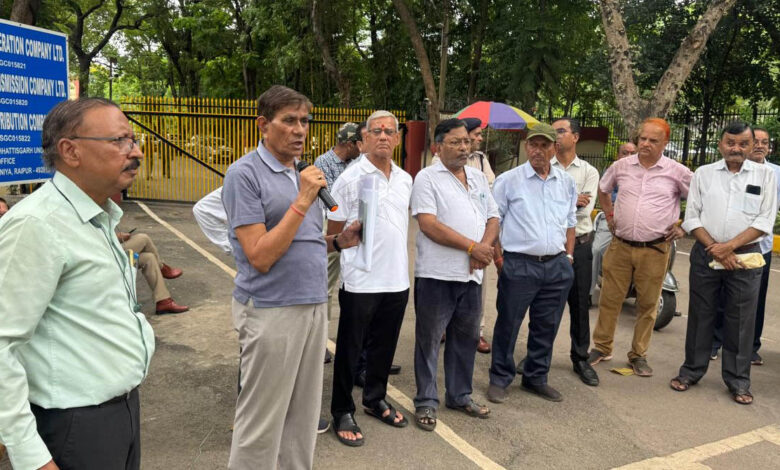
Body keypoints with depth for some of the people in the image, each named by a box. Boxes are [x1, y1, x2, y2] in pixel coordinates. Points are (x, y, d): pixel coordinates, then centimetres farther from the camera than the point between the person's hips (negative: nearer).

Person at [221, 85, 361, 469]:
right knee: (261, 426, 5)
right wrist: (303, 201, -18)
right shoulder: (245, 173, -10)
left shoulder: (302, 174, 12)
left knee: (303, 419, 17)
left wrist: (337, 241, 2)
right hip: (271, 311, -7)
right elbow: (261, 257, -17)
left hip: (313, 307, 8)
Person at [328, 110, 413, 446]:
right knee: (349, 349, 7)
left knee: (384, 346, 18)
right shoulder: (350, 178, -9)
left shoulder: (405, 180, 9)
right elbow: (333, 232, -5)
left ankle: (375, 400, 36)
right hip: (360, 281, -5)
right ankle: (342, 412, 22)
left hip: (397, 280, 6)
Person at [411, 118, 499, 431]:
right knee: (429, 339, 4)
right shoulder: (427, 177, -6)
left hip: (472, 274, 6)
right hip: (437, 274, -6)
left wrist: (485, 246, -7)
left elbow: (493, 218, 14)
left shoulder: (478, 178, 14)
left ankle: (460, 396, 31)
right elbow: (429, 224, -16)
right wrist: (472, 246, -16)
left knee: (466, 337, 15)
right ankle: (426, 402, 17)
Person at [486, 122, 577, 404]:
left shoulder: (566, 182, 12)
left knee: (546, 327, 13)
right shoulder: (508, 180, -2)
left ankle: (536, 377, 29)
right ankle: (499, 379, 18)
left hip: (557, 266, 5)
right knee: (508, 325, 2)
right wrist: (499, 259, -7)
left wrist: (568, 256, 12)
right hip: (519, 265, -4)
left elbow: (570, 222, 21)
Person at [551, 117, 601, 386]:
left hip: (579, 245, 1)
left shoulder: (589, 172, 4)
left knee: (580, 305, 9)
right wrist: (571, 201, -16)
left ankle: (580, 359, 23)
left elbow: (586, 209, -9)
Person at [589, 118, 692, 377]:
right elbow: (602, 189, 22)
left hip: (654, 249, -2)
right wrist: (609, 216, 14)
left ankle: (639, 355, 22)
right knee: (610, 299, 7)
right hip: (620, 246, 2)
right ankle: (602, 347, 23)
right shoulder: (622, 166, 4)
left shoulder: (677, 172, -4)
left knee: (647, 304, 8)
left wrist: (685, 228, 2)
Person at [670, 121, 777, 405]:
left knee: (741, 320, 4)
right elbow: (691, 218, 2)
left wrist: (729, 246, -14)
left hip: (745, 255, -1)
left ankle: (738, 381, 17)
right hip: (705, 254, 1)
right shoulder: (703, 174, 5)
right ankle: (692, 370, 21)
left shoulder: (765, 175, 3)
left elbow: (765, 221, -4)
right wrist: (715, 249, -9)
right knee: (700, 315, 8)